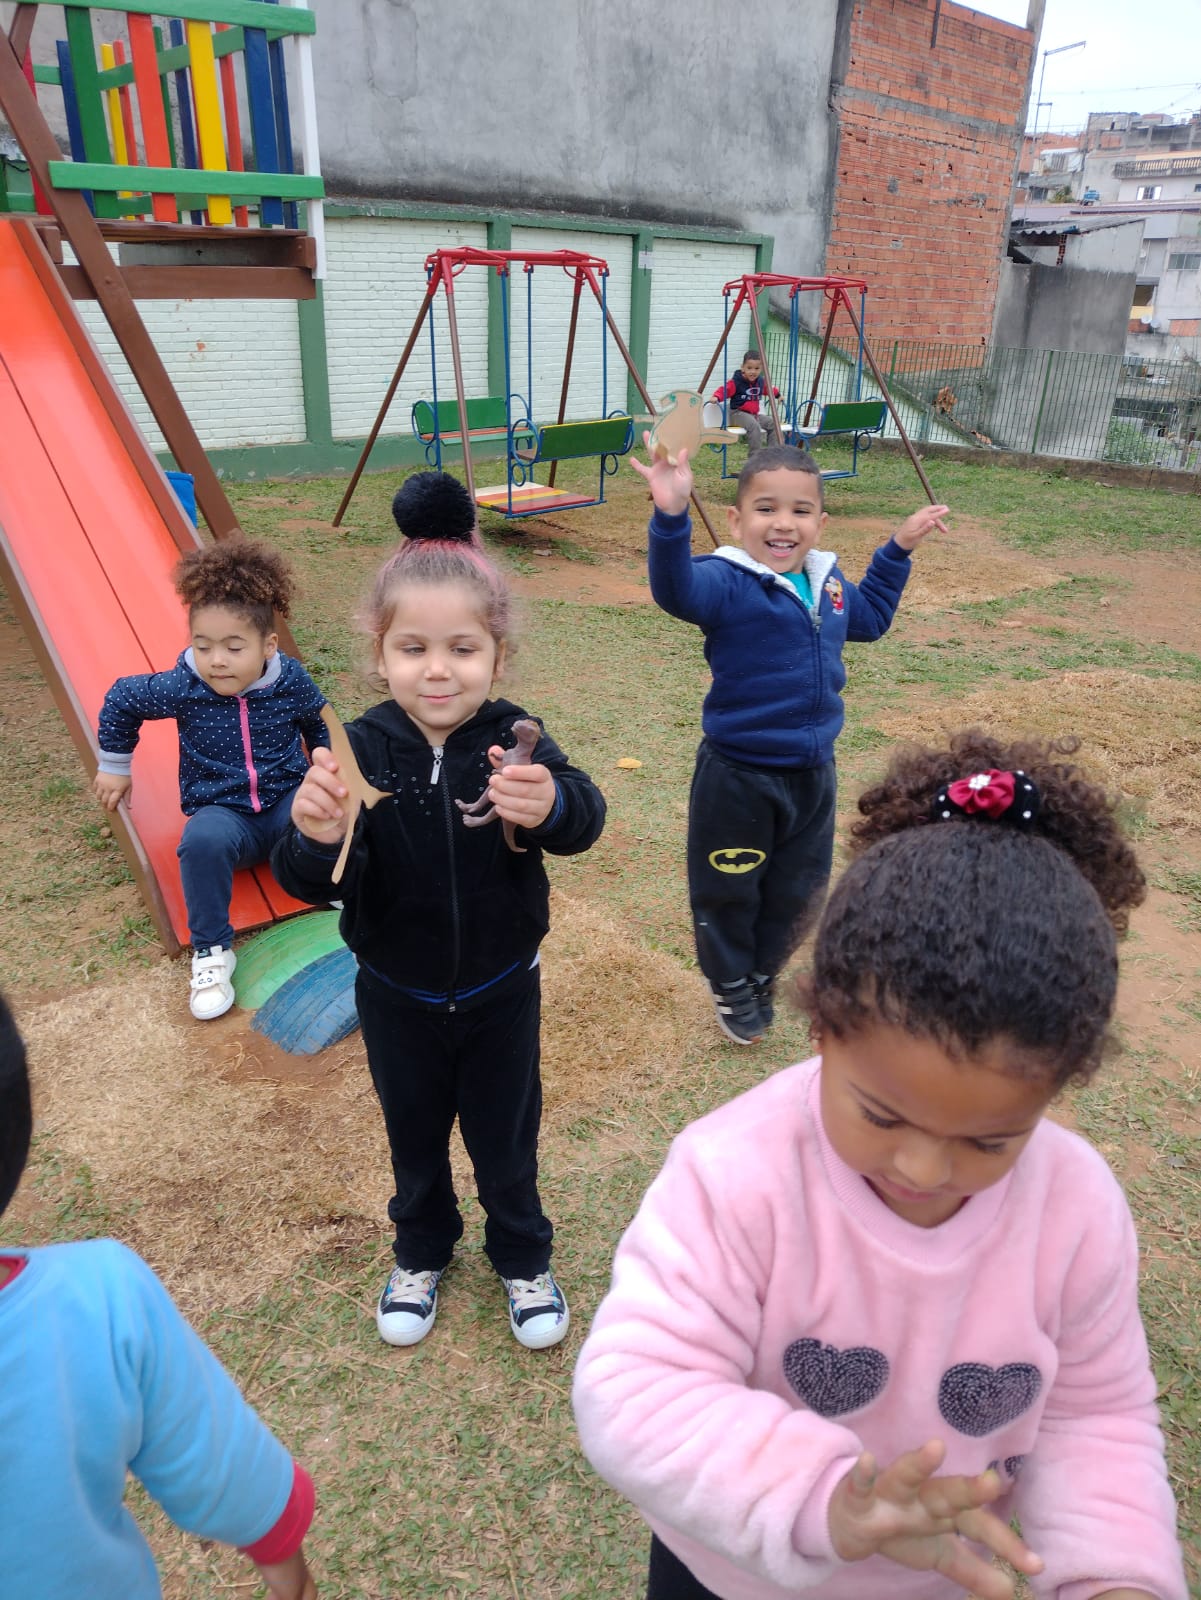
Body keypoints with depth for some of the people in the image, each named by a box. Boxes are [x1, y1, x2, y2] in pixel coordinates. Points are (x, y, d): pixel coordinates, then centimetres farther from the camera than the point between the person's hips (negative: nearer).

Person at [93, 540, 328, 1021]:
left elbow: (320, 725, 14)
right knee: (204, 840, -38)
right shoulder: (181, 688, -11)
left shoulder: (292, 681, -9)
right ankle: (211, 950, -18)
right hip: (223, 812, -1)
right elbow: (121, 699, 8)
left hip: (288, 799, 1)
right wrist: (114, 767, 16)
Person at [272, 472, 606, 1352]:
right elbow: (308, 882, -24)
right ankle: (422, 1252, 52)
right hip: (398, 997, 1)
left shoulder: (513, 740, -20)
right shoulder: (360, 750, -19)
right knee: (414, 1133, 24)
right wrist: (316, 837, -47)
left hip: (500, 989, -1)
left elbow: (585, 817, -37)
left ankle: (524, 1257, 47)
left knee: (506, 1138, 19)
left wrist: (549, 805, -60)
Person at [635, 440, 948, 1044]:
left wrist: (899, 548, 21)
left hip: (812, 773, 6)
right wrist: (671, 516, -58)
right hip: (737, 777, -6)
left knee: (797, 889, 21)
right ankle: (730, 986, 39)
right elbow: (675, 589, -42)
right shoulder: (727, 584, -18)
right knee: (727, 889, 12)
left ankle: (763, 977, 45)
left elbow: (870, 617, 26)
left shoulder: (828, 582, 3)